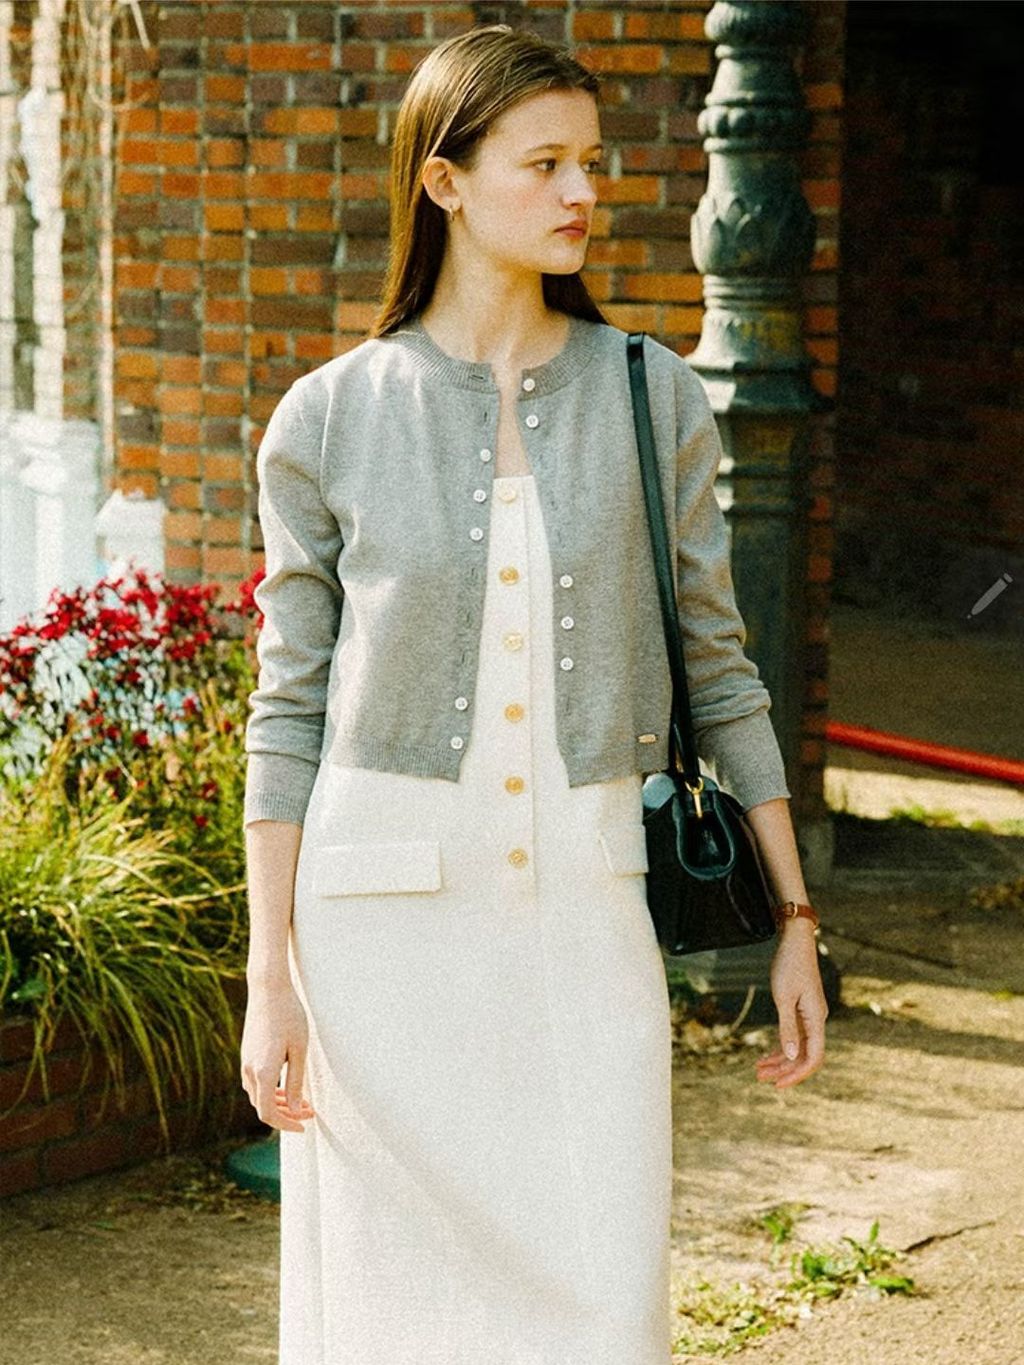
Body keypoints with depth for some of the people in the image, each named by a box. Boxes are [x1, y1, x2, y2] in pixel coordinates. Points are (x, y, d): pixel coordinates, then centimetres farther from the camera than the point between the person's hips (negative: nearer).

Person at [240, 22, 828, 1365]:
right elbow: (290, 711, 1)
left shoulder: (653, 400, 3)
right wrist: (271, 976, -3)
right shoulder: (328, 421, -1)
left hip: (582, 901, 1)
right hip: (387, 909, -1)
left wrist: (796, 922, 6)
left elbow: (717, 665, 8)